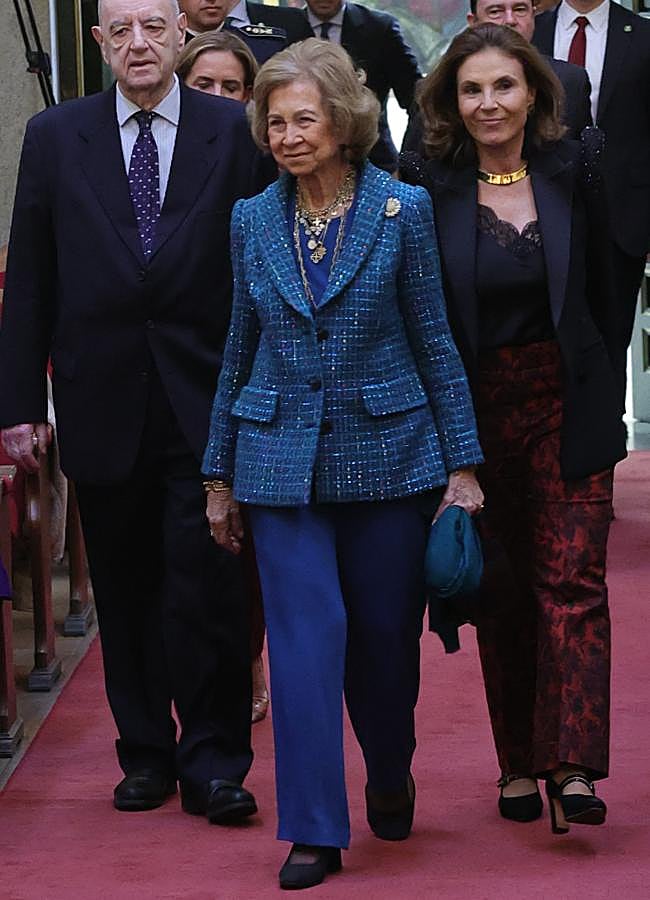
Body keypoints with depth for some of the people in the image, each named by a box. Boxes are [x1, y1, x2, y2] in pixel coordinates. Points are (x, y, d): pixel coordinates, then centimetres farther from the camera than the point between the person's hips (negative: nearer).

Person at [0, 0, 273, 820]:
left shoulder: (234, 133, 2)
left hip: (205, 406, -2)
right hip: (103, 406, 2)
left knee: (209, 590, -5)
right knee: (125, 591, 10)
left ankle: (214, 765, 5)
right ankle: (146, 755, 23)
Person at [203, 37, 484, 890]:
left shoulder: (403, 209, -4)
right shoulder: (252, 220, 4)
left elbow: (434, 340, -1)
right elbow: (241, 348, 11)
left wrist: (463, 465, -2)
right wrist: (220, 474, 12)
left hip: (386, 452, -1)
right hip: (282, 458, 1)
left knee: (387, 631, 9)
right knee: (305, 636, -6)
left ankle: (391, 780, 35)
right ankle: (314, 830, -2)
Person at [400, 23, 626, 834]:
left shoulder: (574, 172, 0)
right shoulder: (428, 190, -4)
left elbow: (601, 292, 7)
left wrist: (600, 396, 7)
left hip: (567, 408, 0)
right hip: (476, 412, 0)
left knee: (572, 580, -8)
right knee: (501, 590, 8)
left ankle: (573, 766, -11)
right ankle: (518, 761, 17)